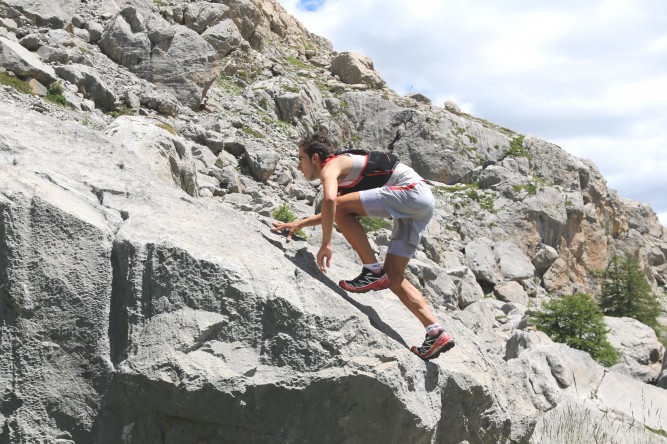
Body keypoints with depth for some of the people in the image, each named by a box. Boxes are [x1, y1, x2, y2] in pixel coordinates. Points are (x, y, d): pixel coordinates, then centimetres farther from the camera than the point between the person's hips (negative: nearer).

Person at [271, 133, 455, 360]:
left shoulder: (330, 166, -5)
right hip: (423, 205, 10)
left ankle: (373, 272, -11)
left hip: (413, 191, -10)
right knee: (393, 278, 6)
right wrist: (298, 224, 34)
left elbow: (329, 201, -27)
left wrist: (326, 244, -22)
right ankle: (436, 333, 0)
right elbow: (329, 213, 42)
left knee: (340, 207, -16)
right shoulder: (342, 174, 25)